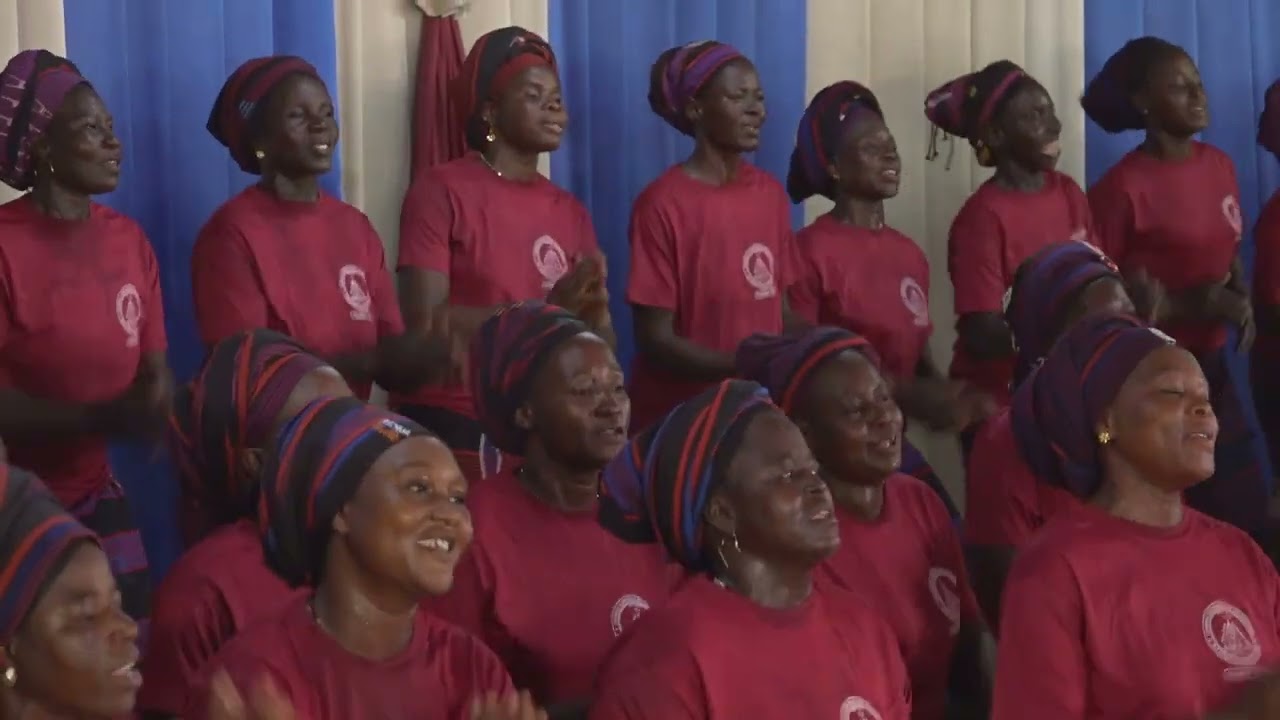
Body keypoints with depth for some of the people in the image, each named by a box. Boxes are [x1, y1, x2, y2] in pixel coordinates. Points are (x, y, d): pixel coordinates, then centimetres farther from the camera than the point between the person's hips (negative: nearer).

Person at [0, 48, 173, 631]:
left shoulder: (128, 240, 4)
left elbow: (155, 368, 7)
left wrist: (155, 408, -16)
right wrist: (100, 418, -31)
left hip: (95, 494, 5)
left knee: (135, 642, 4)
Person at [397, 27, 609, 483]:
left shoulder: (570, 211, 10)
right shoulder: (441, 191, -6)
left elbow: (602, 345, 10)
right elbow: (424, 324, -15)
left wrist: (592, 310, -13)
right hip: (451, 427, -5)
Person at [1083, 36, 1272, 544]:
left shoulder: (1219, 165, 4)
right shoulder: (1124, 187, -16)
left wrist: (1242, 299, -1)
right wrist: (1186, 305, -19)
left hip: (1213, 358, 7)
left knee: (1250, 505, 12)